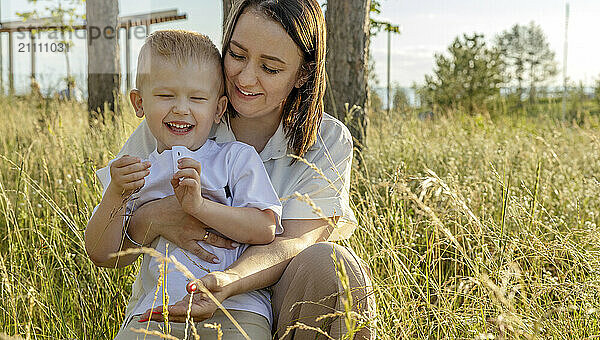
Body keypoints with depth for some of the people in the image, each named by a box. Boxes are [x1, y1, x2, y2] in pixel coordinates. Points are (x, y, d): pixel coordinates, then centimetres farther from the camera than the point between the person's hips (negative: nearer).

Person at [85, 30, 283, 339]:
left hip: (234, 307, -1)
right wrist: (116, 195, -12)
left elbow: (265, 230, -8)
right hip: (153, 311, 2)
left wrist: (198, 206, -19)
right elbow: (101, 255, 5)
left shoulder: (237, 159, 4)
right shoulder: (128, 172, 13)